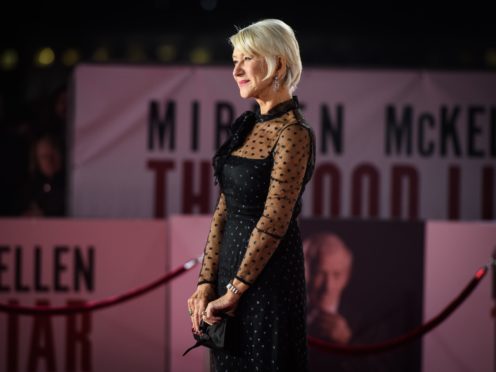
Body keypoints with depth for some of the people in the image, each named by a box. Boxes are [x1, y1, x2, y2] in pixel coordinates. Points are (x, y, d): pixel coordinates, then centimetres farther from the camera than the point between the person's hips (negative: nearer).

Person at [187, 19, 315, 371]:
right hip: (231, 265, 8)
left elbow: (273, 222, -18)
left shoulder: (293, 134, -15)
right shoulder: (247, 125, 10)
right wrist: (207, 283, 2)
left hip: (268, 274, -8)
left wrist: (233, 291, -15)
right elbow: (225, 208, 9)